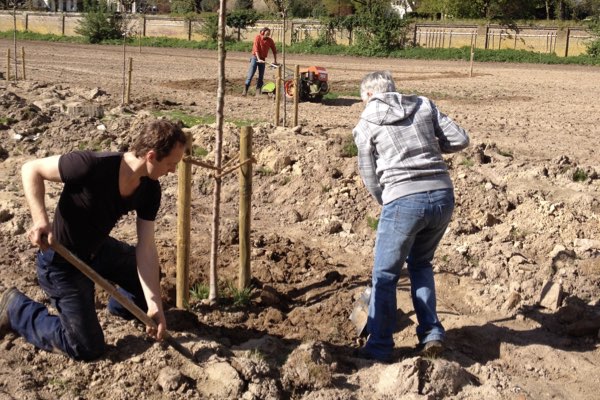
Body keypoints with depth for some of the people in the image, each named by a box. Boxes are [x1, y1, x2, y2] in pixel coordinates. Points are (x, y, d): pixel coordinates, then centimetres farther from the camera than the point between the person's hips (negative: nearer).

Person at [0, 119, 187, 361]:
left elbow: (146, 248, -12)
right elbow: (31, 169, -23)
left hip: (98, 249, 7)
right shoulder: (93, 167, -35)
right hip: (62, 262, -7)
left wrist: (154, 304, -19)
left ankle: (121, 306, 41)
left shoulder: (149, 189, -13)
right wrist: (41, 220, -37)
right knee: (88, 348, -3)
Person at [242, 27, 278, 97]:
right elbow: (256, 49, -18)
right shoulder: (258, 37, -11)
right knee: (250, 75, -8)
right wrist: (258, 59, -25)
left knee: (261, 76, 4)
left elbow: (274, 50, 8)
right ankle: (245, 90, -4)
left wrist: (275, 61, 6)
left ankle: (258, 92, 10)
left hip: (263, 59, 5)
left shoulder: (270, 40, 1)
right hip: (255, 57, -4)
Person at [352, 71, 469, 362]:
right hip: (442, 196, 4)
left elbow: (370, 177, 10)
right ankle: (431, 333, 21)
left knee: (385, 275, 11)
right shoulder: (424, 105, 13)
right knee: (421, 264, 25)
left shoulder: (366, 124, 7)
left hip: (403, 200, -4)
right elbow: (460, 140, 8)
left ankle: (379, 347, 17)